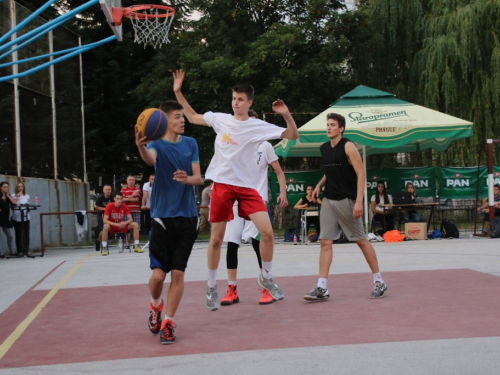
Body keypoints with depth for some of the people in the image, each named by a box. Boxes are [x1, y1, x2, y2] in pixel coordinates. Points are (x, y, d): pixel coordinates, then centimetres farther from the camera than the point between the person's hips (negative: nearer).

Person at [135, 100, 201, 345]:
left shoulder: (190, 144, 9)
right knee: (158, 273, -5)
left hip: (187, 216, 3)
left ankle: (168, 322, 8)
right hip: (162, 216, -3)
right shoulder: (157, 144, -3)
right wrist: (141, 148, -51)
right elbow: (151, 159, -27)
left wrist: (187, 178, -19)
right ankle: (156, 306, 26)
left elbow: (198, 178, 5)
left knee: (177, 273, -1)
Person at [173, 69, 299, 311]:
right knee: (216, 238, 4)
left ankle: (266, 278, 9)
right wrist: (178, 93, 11)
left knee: (267, 231, -13)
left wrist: (286, 115, -17)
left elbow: (293, 136, 0)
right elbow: (192, 117, 19)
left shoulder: (259, 126, -1)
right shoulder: (220, 119, 4)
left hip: (246, 186, -1)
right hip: (221, 184, 1)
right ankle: (211, 286, 21)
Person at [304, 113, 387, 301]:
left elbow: (361, 174, -13)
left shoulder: (348, 147, -9)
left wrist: (359, 202, -21)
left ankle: (379, 281, 14)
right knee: (325, 242, -3)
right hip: (328, 200, 6)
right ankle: (322, 287, -5)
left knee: (361, 240, 2)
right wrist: (320, 184, 6)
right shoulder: (324, 148, 11)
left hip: (346, 200, -6)